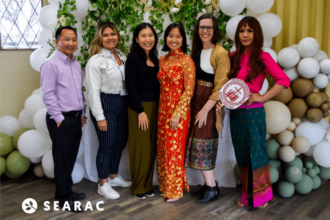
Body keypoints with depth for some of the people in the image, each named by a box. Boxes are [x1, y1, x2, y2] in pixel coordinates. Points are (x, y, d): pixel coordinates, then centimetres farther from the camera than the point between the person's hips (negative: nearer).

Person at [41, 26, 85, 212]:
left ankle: (66, 190, 31)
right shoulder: (51, 64, -11)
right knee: (62, 159, 3)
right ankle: (64, 198, 16)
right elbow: (48, 95, -14)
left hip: (76, 117, 7)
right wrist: (59, 118, -14)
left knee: (71, 157, 15)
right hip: (61, 119, -7)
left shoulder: (76, 64, 12)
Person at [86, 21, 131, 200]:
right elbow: (93, 91, -13)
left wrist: (129, 105, 4)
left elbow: (128, 82, 11)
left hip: (122, 104, 7)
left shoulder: (122, 57, 9)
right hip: (105, 105, -7)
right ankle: (103, 185, 19)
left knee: (120, 142, 15)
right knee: (107, 145, 1)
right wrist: (99, 117, -15)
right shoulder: (96, 61, -10)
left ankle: (113, 176, 35)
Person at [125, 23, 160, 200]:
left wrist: (157, 108, 6)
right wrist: (140, 111, -17)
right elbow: (130, 86, -13)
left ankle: (147, 184, 24)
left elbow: (155, 84, 14)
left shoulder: (154, 58, 13)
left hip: (154, 107, 7)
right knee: (140, 148, 1)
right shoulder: (133, 57, -8)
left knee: (151, 147, 11)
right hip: (139, 108, -7)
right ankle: (138, 187, 16)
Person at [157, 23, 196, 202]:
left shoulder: (186, 61, -10)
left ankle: (175, 190, 19)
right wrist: (162, 110, 7)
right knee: (163, 148, 13)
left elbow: (189, 91, -14)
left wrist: (177, 113, -17)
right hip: (163, 109, 6)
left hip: (179, 111, -6)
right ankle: (165, 186, 30)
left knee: (174, 149, 2)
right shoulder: (162, 60, 9)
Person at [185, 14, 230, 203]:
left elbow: (220, 86, -16)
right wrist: (193, 104, 4)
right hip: (195, 100, 7)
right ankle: (209, 183, 23)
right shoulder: (197, 51, 13)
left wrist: (205, 109, -20)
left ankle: (212, 189, 10)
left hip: (210, 103, -7)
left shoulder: (220, 53, -11)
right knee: (197, 142, 10)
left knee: (203, 144, -4)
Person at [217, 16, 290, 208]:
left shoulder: (263, 57, -7)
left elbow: (284, 80, -13)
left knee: (256, 152, 5)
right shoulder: (233, 57, 7)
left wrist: (262, 97, -16)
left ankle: (262, 194, 24)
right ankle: (247, 193, 28)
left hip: (253, 112, -4)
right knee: (241, 154, 13)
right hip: (236, 113, 5)